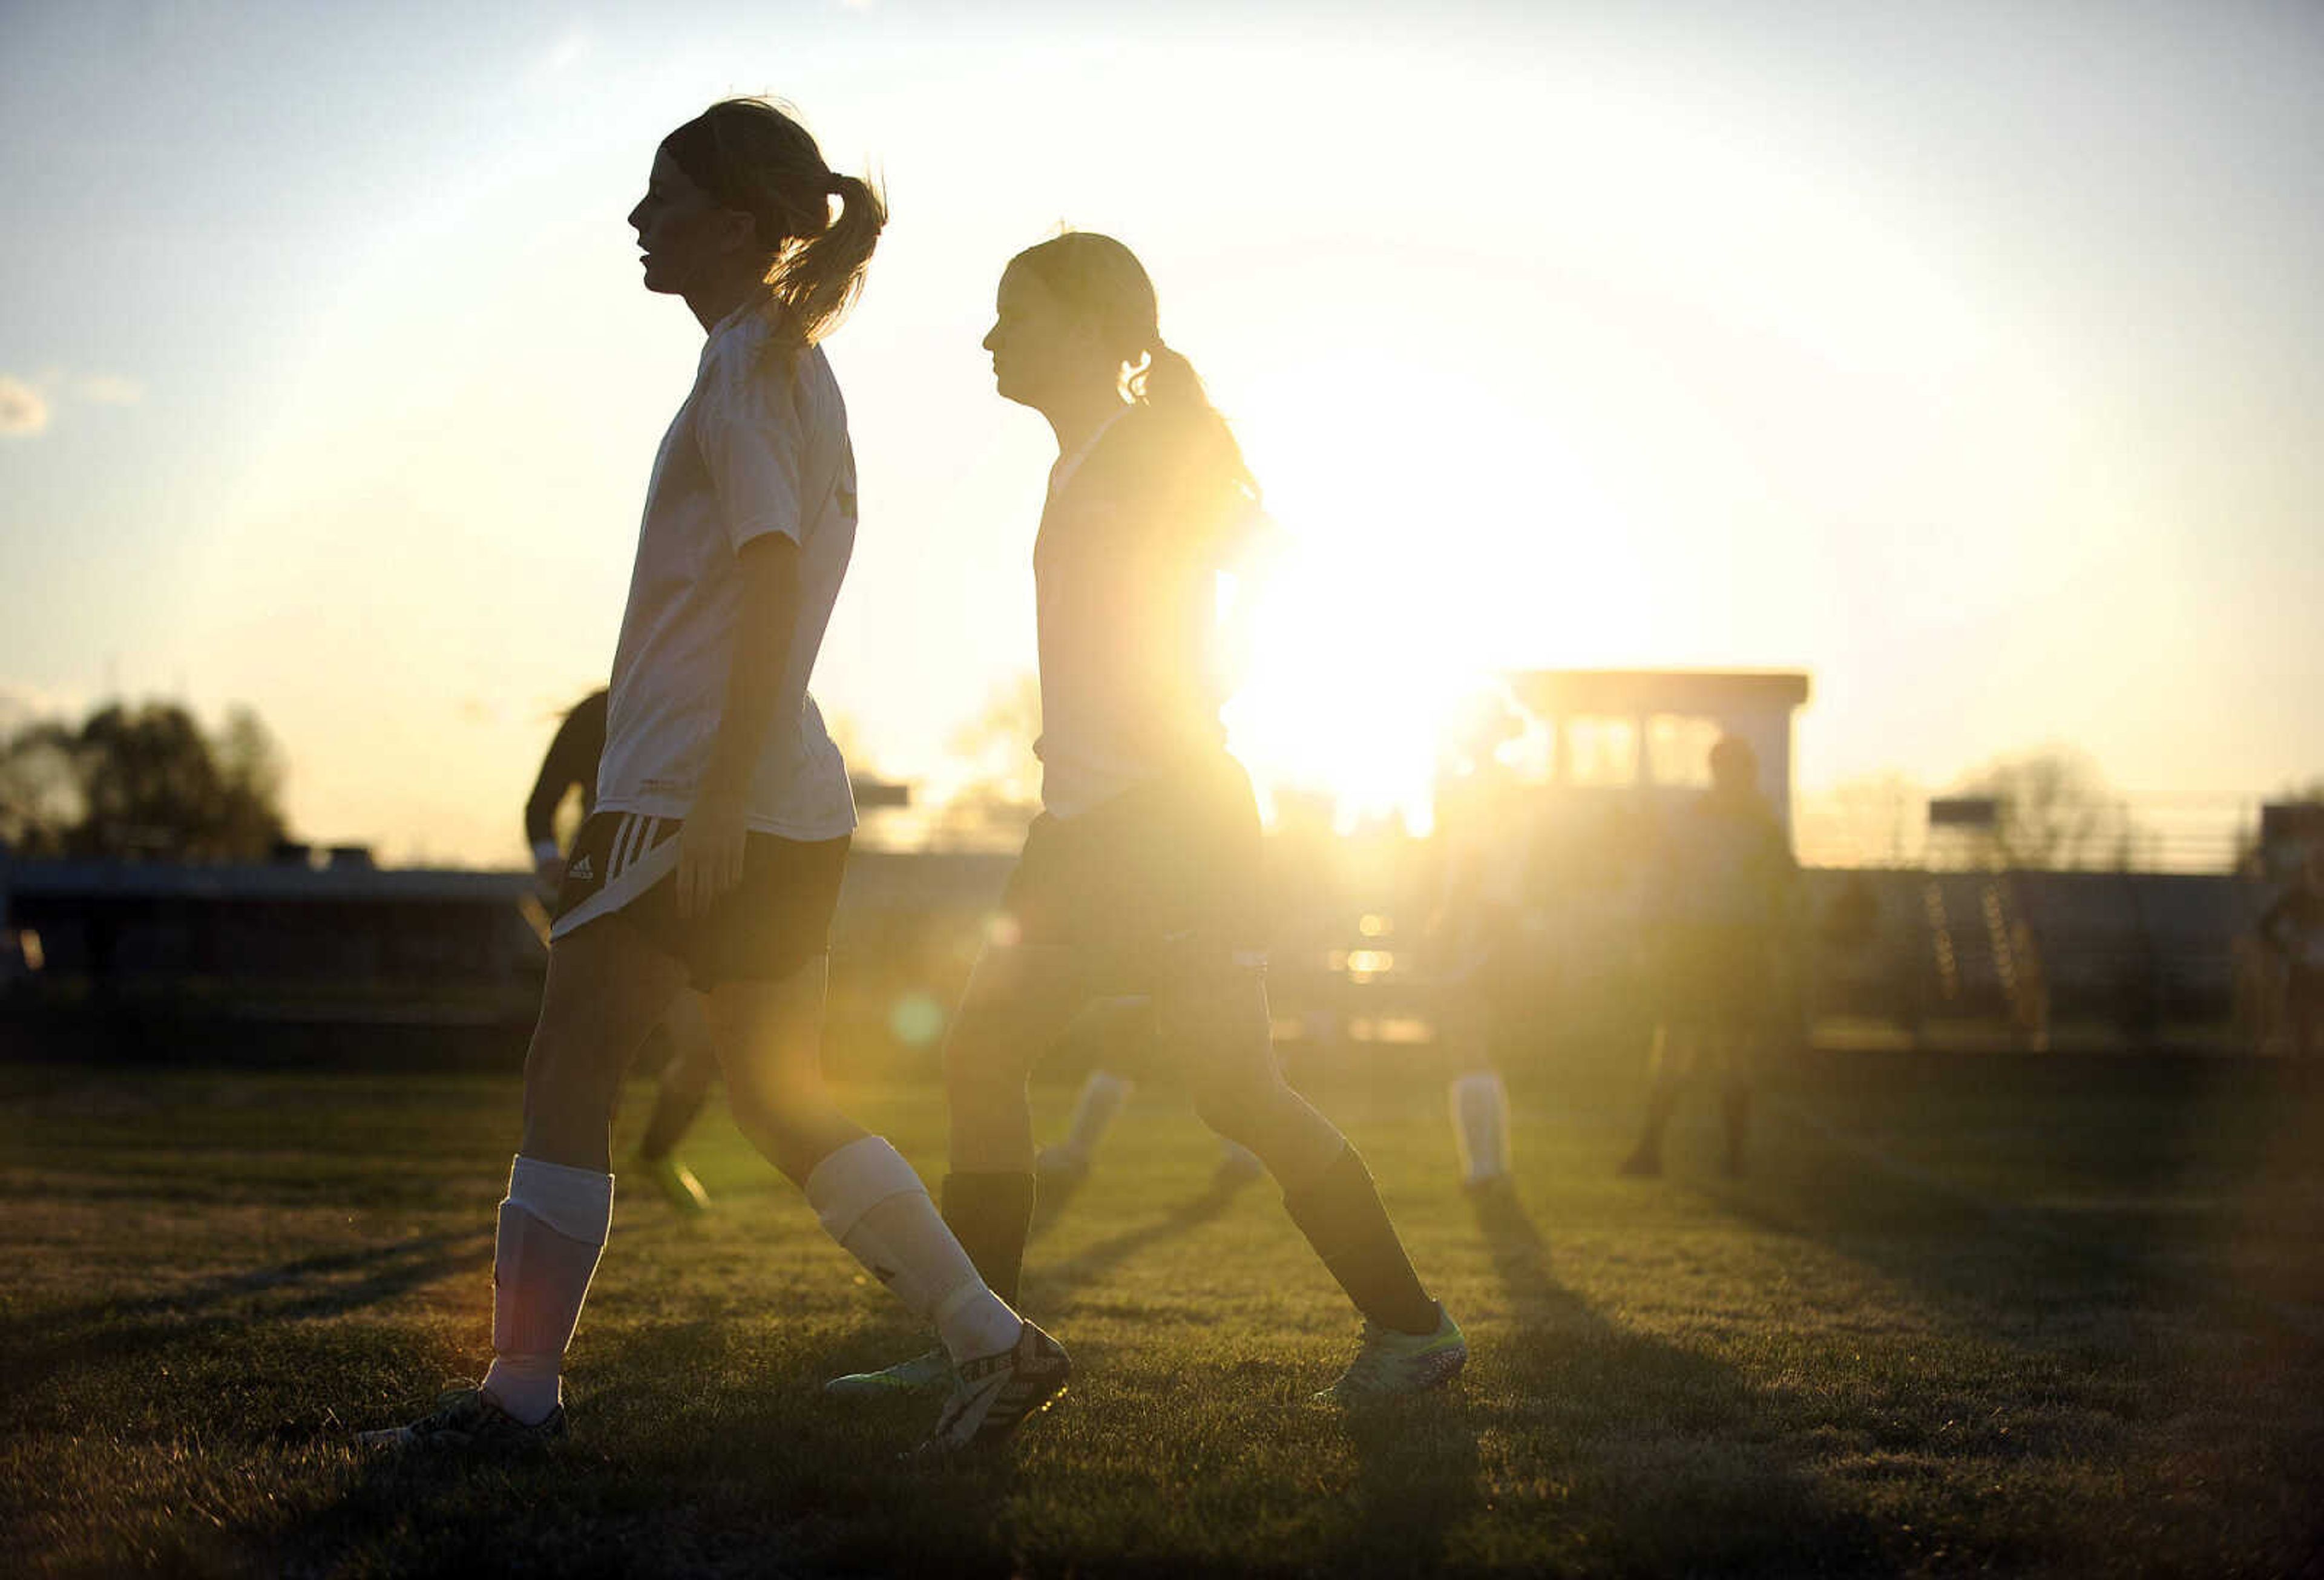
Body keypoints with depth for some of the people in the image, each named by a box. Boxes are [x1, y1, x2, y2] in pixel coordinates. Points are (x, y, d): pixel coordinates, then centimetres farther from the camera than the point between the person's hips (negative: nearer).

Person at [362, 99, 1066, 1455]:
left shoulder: (746, 366, -10)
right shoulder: (796, 365, 18)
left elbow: (767, 585, -19)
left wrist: (713, 801, -23)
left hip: (703, 801, -9)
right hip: (795, 807, 9)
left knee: (569, 1078, 0)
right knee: (786, 1099, 10)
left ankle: (521, 1391, 6)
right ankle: (995, 1341, 4)